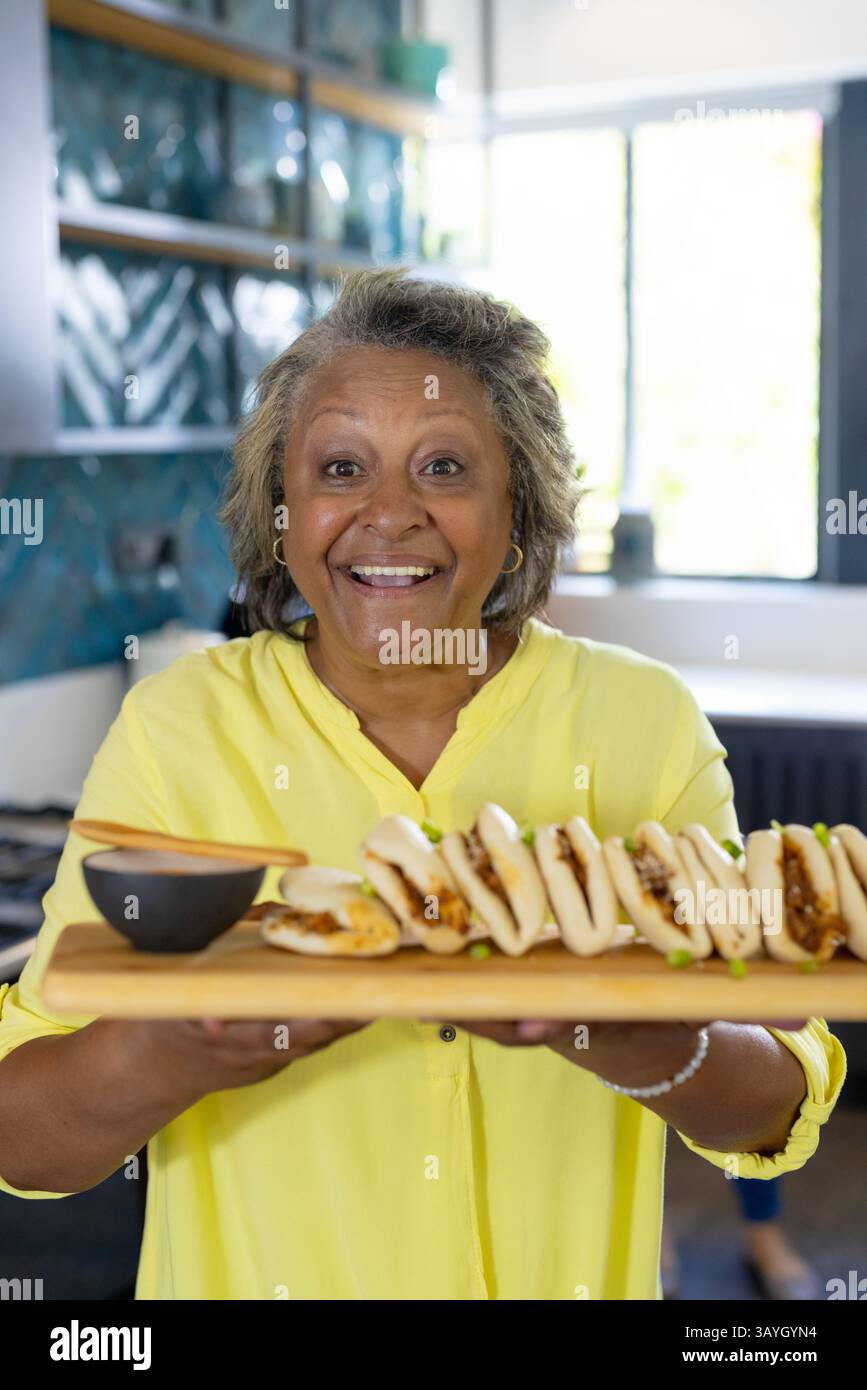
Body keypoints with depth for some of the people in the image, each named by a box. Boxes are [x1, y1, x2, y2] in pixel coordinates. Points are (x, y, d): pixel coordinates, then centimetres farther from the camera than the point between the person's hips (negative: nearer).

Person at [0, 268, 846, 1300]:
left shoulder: (641, 721, -11)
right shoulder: (176, 728, -14)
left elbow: (777, 1116, -12)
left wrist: (627, 1040, -33)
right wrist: (184, 1051, -35)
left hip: (572, 1279, 2)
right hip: (250, 1278, -1)